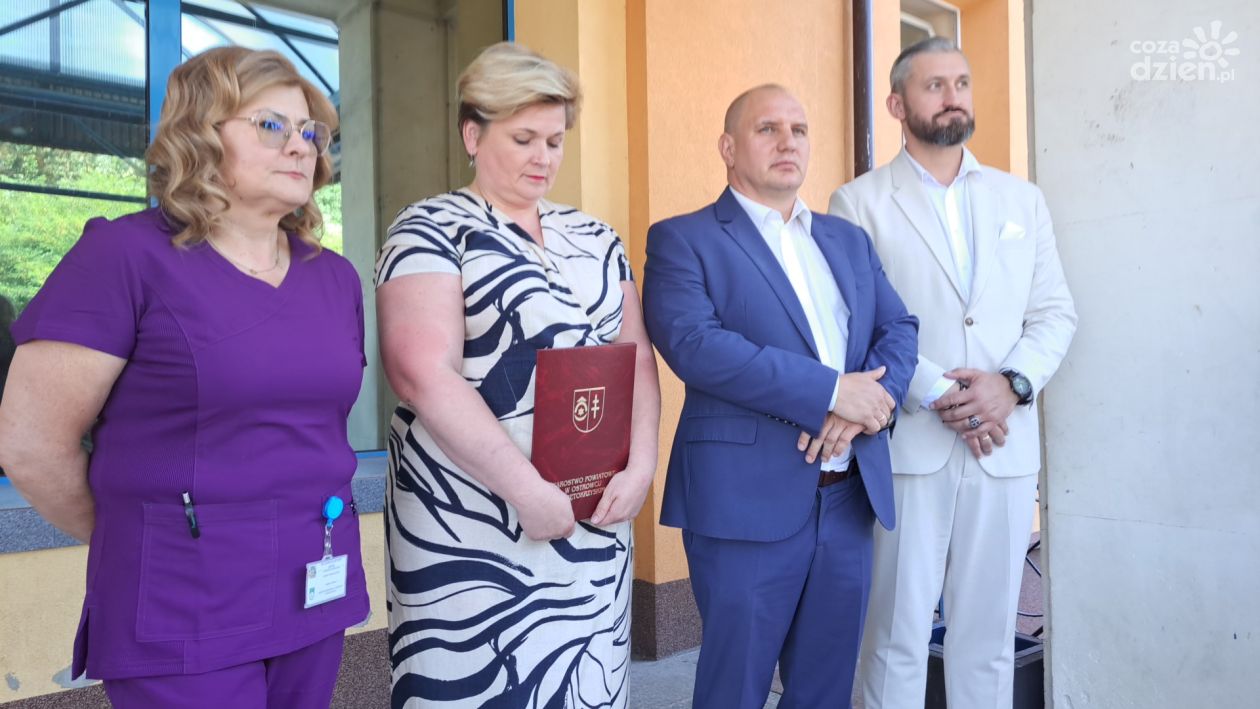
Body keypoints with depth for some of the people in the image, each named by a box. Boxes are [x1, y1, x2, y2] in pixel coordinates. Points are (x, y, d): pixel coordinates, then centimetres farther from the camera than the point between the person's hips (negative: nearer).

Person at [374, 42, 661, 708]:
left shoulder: (593, 236, 12)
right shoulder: (430, 230, -5)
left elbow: (636, 356, 11)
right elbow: (424, 375, -17)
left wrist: (640, 463, -4)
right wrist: (528, 489, -18)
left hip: (593, 513, 5)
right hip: (472, 527, -5)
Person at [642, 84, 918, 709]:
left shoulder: (849, 240, 17)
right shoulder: (682, 240, -2)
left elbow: (899, 329, 11)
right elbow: (693, 343, -17)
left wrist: (870, 399, -12)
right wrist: (831, 390, -19)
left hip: (850, 497, 6)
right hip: (748, 501, -5)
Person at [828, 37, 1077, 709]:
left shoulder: (1022, 199, 14)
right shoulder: (858, 202, 1)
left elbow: (1055, 312, 9)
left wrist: (1012, 384, -8)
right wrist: (939, 396, -14)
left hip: (1005, 445, 4)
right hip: (906, 445, -3)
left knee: (989, 636, 11)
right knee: (898, 635, 4)